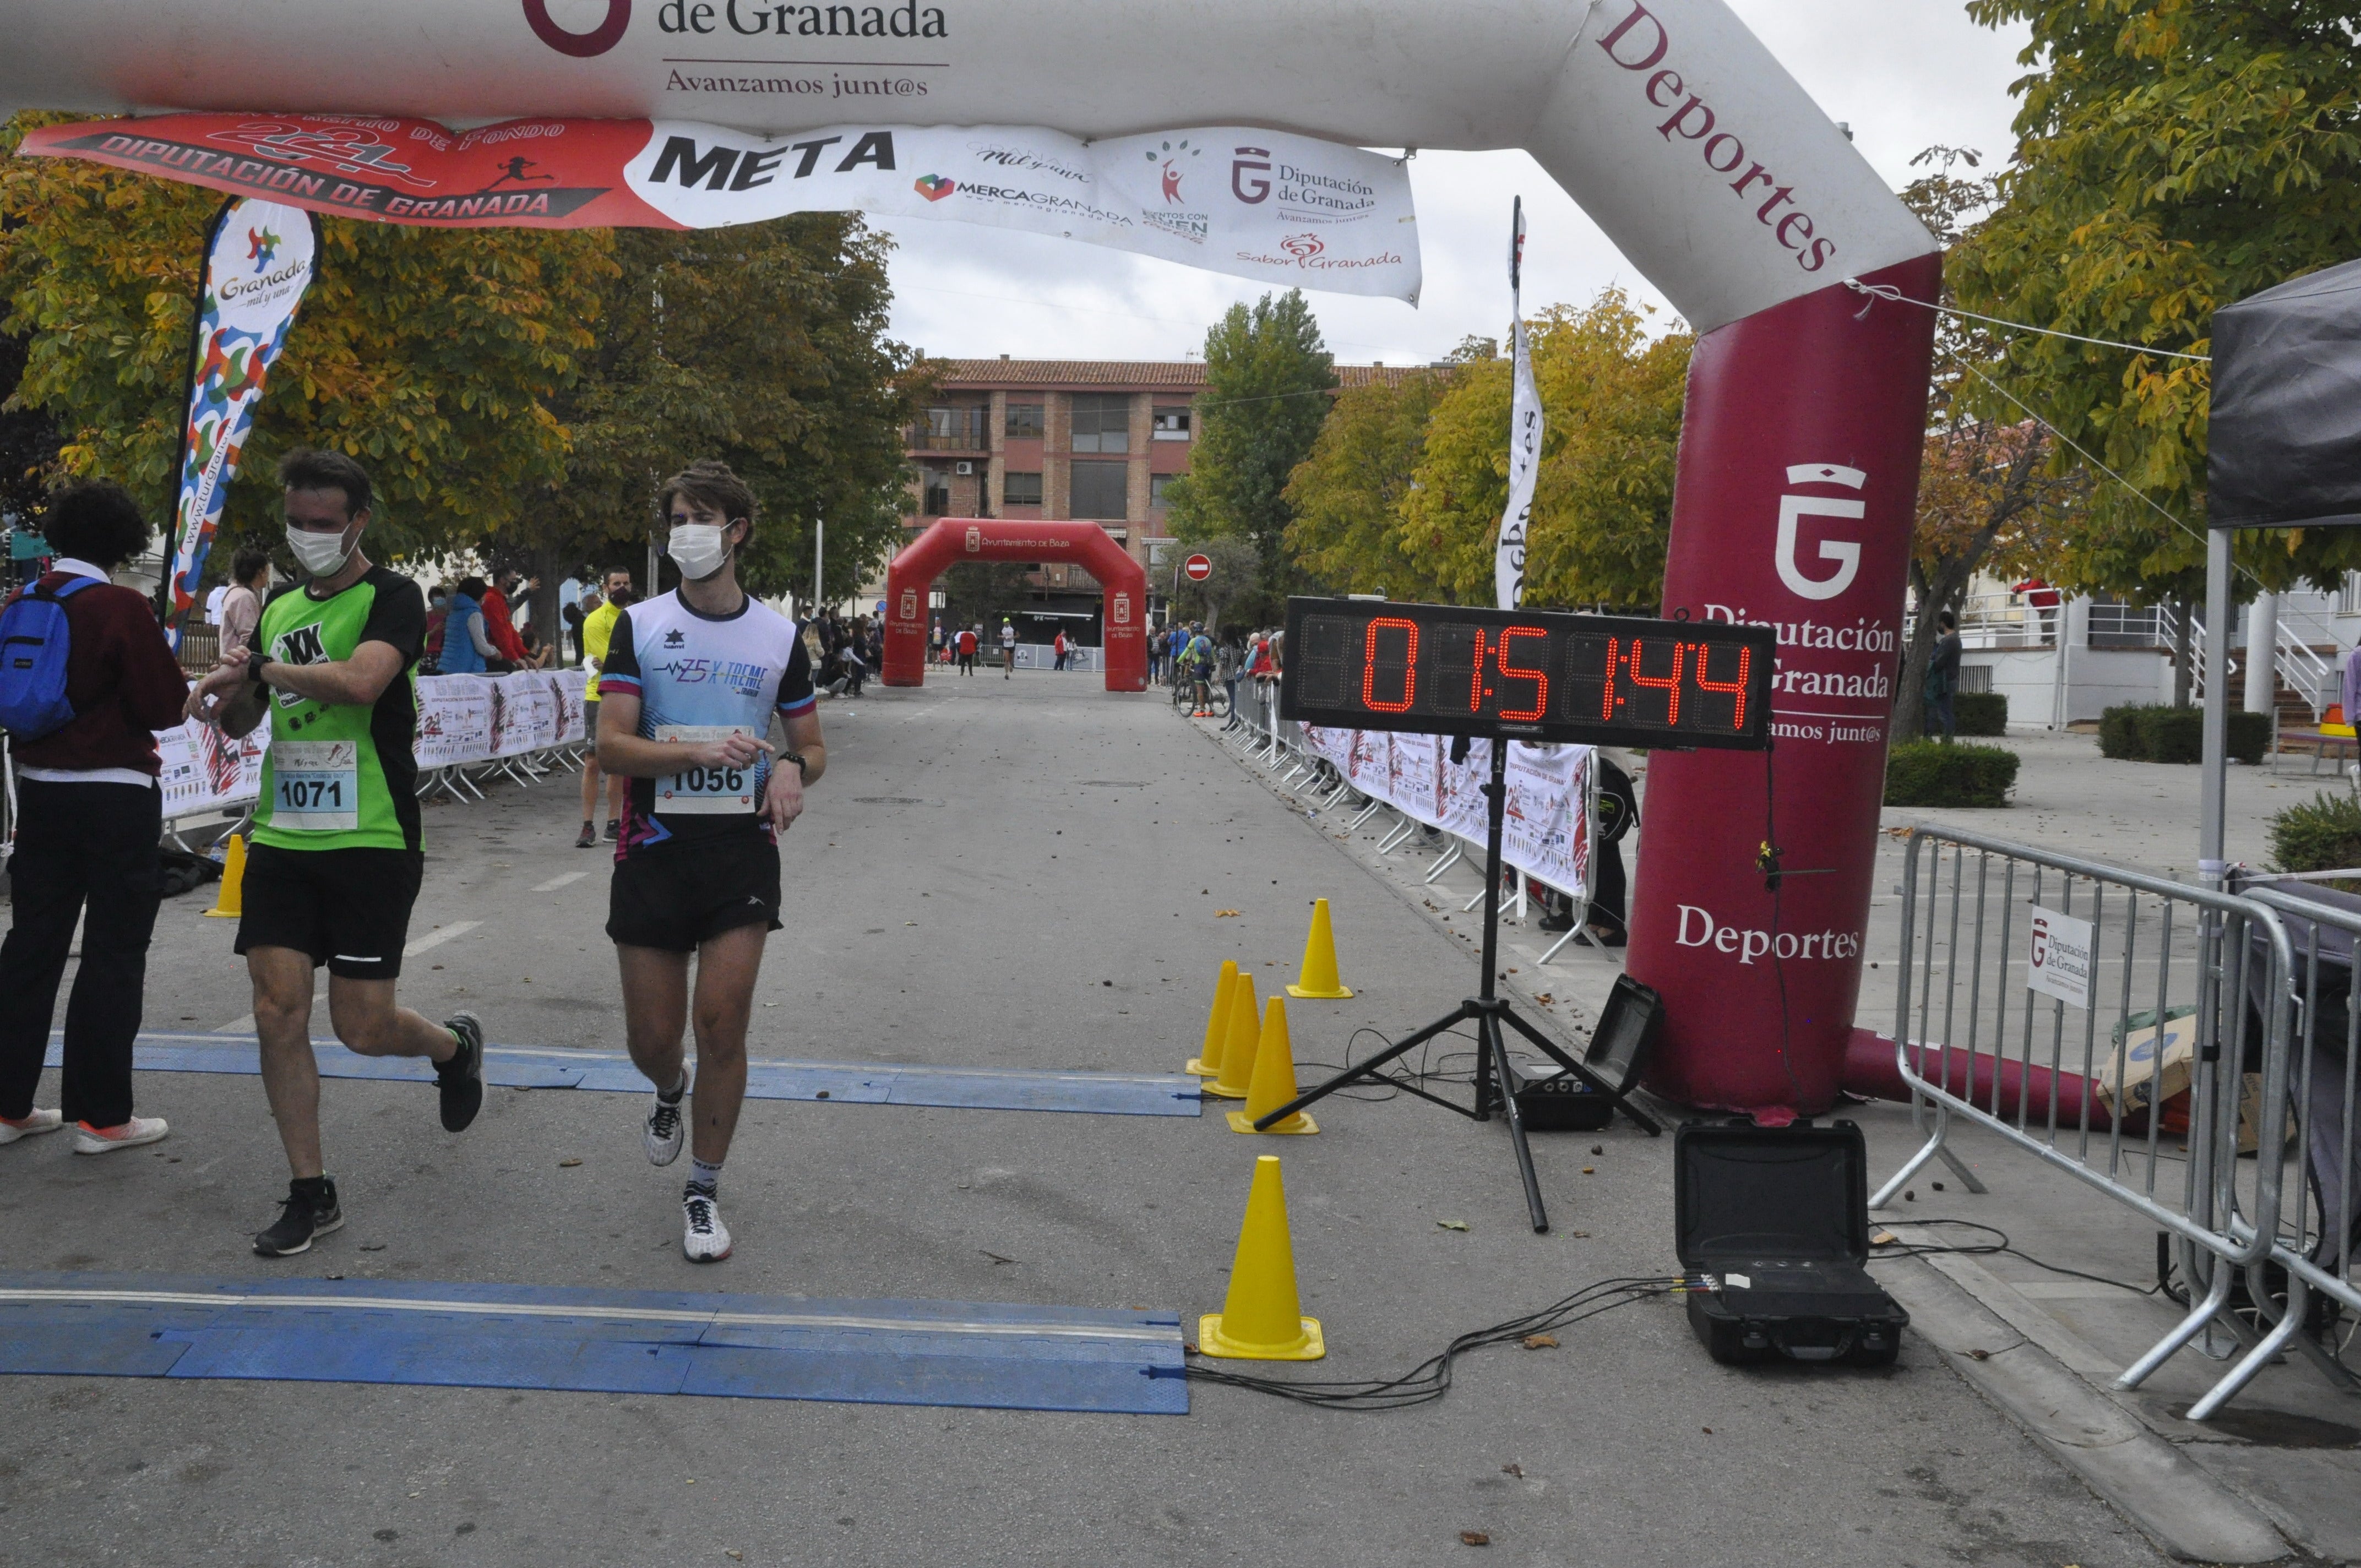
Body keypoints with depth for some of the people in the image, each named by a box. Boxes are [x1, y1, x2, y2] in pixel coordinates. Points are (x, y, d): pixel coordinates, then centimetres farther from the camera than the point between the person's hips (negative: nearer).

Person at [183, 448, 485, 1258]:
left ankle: (455, 1044, 33)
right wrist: (226, 702, -2)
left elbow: (360, 681, -27)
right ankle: (311, 1193, 11)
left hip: (371, 842, -6)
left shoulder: (391, 597, -7)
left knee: (363, 1026, -2)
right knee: (278, 1013, -1)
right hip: (282, 836, 6)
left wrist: (262, 667, -14)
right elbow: (242, 721, 22)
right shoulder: (280, 605, 14)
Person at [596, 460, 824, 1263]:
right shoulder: (639, 626, 2)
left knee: (723, 1023, -6)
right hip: (655, 846, 0)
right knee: (653, 1036, 4)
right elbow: (611, 746, -7)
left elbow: (811, 746, 14)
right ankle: (670, 1093, 43)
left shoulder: (779, 634, 6)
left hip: (743, 845, 0)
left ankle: (704, 1191, 11)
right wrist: (699, 751, -24)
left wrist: (793, 767, -11)